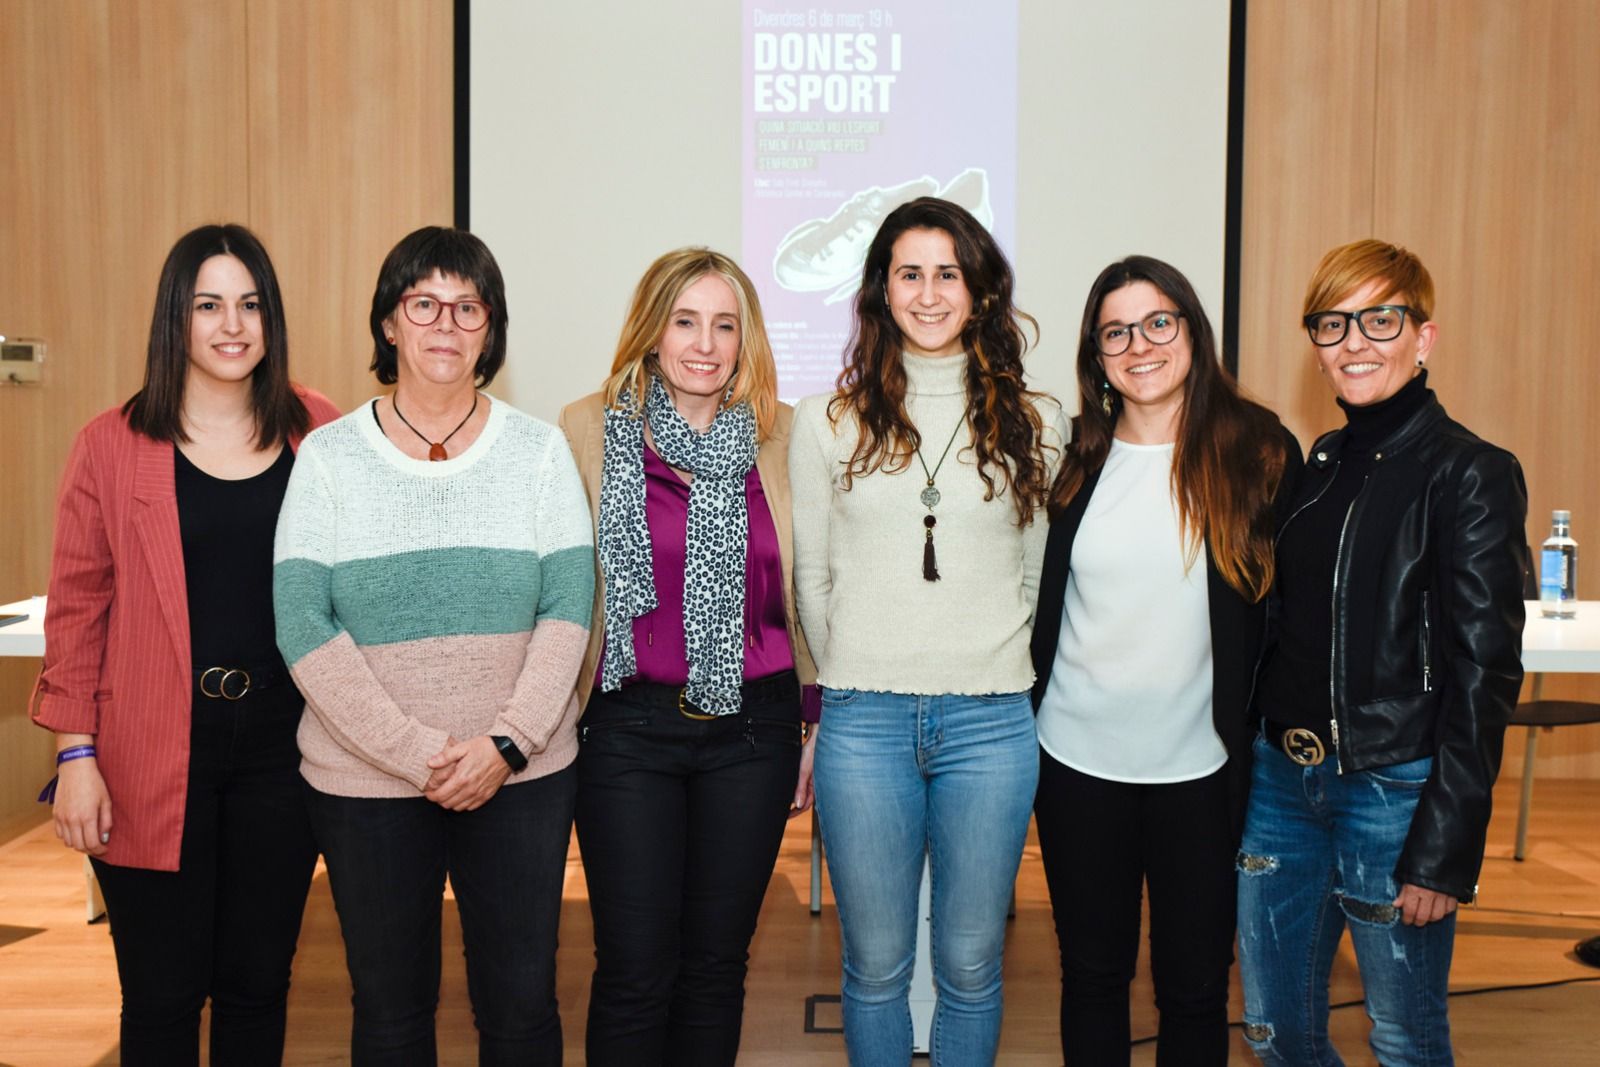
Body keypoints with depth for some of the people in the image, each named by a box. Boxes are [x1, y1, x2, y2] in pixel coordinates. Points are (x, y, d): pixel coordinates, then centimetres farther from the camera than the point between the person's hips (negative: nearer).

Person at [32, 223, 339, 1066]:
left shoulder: (321, 435, 2)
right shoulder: (113, 444, -1)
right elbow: (77, 608, -1)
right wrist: (75, 753, -5)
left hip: (281, 743, 2)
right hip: (154, 757, -1)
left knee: (257, 982, 14)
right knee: (162, 994, 8)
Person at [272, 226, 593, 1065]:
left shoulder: (539, 450, 2)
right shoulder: (329, 456, 0)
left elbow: (569, 611, -3)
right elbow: (303, 628, -8)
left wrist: (507, 743, -14)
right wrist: (416, 753, -15)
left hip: (523, 776, 1)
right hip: (366, 783, 0)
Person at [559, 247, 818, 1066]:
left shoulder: (780, 434, 4)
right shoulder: (590, 429, -1)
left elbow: (805, 591, 8)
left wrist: (817, 721, 8)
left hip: (753, 727, 2)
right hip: (630, 726, -2)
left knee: (716, 963, 13)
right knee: (635, 971, 4)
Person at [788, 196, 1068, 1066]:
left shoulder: (1035, 425, 5)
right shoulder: (829, 422, 4)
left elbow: (1038, 576, 11)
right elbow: (810, 577, 9)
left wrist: (1000, 681, 10)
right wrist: (852, 685, 10)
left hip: (990, 726, 1)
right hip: (865, 725, 0)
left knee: (970, 966, 11)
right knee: (876, 966, 11)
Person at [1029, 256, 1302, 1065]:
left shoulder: (1260, 452, -3)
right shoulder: (1073, 461, 2)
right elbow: (1040, 607, 7)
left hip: (1199, 769, -1)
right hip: (1077, 762, 2)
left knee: (1195, 987, 11)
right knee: (1092, 975, 15)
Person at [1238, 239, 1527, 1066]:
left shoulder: (1471, 475, -8)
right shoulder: (1314, 468, 10)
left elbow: (1483, 673, -11)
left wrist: (1446, 846, -14)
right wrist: (1240, 770, 9)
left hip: (1394, 787, -5)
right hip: (1281, 776, 6)